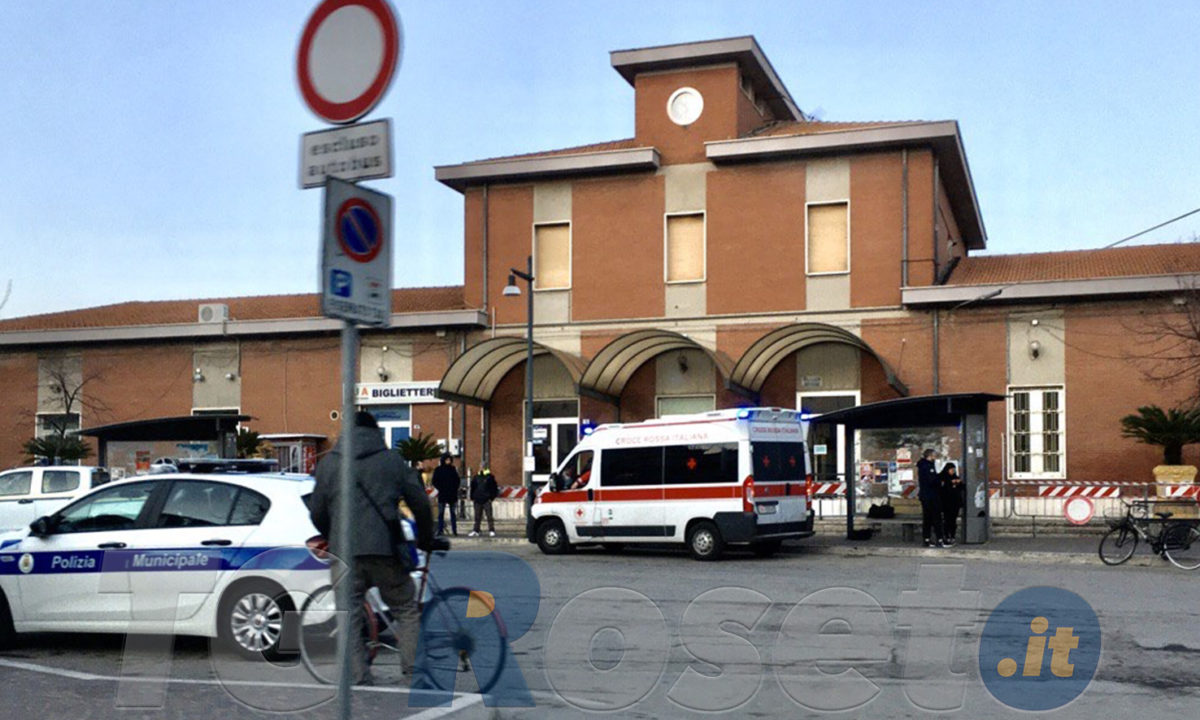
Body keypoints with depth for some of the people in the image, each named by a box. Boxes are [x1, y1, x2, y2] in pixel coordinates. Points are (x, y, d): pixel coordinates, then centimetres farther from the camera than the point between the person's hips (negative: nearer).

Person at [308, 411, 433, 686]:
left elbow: (317, 512, 14)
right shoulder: (392, 460, 10)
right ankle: (416, 671, 9)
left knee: (350, 616, 7)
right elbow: (420, 503, 10)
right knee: (407, 610, 12)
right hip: (385, 549, 0)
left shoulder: (328, 463, 12)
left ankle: (359, 679, 4)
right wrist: (426, 539, 26)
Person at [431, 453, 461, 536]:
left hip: (453, 494, 2)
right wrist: (440, 489, -10)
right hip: (442, 495, -2)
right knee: (441, 513, -1)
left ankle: (454, 530, 9)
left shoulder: (453, 469, 10)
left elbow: (458, 480, 13)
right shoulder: (438, 470, 2)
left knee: (453, 513, 5)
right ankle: (440, 530, 1)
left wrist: (455, 488, -1)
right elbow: (435, 482, 0)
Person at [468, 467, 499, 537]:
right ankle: (476, 531, 10)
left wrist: (492, 497, -6)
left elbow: (494, 488, 2)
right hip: (477, 500, 3)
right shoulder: (476, 477, 11)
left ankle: (491, 531, -2)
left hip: (487, 500, -3)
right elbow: (472, 488, 16)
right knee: (477, 517, 6)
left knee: (489, 516, -4)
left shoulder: (490, 477, 2)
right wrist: (472, 498, 8)